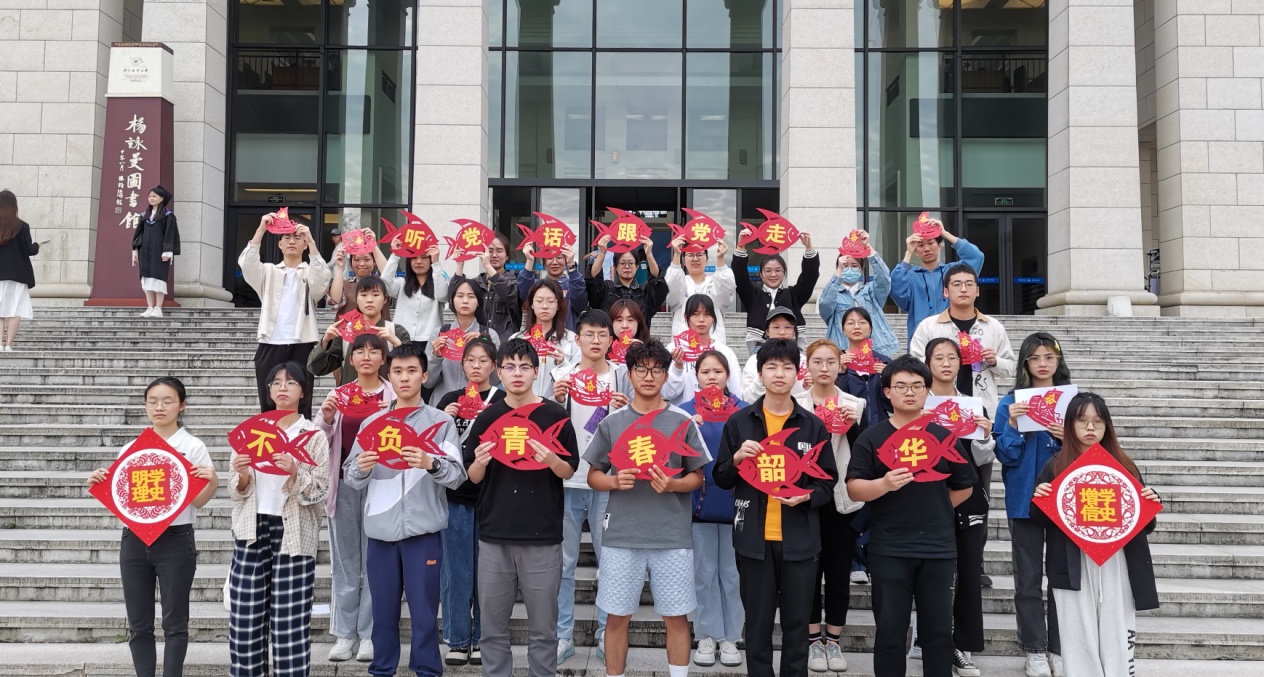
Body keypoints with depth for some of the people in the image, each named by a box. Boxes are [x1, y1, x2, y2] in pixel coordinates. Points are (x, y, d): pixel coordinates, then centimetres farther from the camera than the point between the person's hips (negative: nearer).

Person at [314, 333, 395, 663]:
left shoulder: (394, 395, 1)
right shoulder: (338, 394, 9)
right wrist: (326, 420, -12)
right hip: (344, 484, 3)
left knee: (374, 562, 1)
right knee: (345, 562, 7)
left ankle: (369, 634, 9)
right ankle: (345, 634, 13)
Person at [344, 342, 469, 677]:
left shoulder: (441, 422, 3)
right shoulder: (371, 423, 11)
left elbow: (457, 476, -7)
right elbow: (352, 479, 7)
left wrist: (432, 464, -25)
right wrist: (360, 468, -14)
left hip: (423, 531, -2)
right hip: (380, 531, 3)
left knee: (424, 611, 1)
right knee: (383, 610, 9)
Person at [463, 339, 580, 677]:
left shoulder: (556, 415, 0)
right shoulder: (487, 417, 5)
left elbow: (570, 472, 3)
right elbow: (473, 478, 9)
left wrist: (552, 461, -18)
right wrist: (480, 462, -13)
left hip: (543, 537, -2)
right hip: (494, 536, 2)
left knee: (543, 628, 6)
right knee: (493, 627, 9)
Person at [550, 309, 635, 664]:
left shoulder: (623, 376, 2)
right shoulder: (562, 375, 4)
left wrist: (626, 411, -16)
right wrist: (556, 402, -14)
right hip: (567, 477, 1)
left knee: (610, 558, 6)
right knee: (563, 561, 5)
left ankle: (607, 633, 17)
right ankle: (563, 635, 14)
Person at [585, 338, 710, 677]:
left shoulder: (682, 422, 2)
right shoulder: (611, 422, 4)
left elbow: (697, 477, 6)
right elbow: (593, 476, 9)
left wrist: (672, 485, -14)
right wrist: (615, 481, -11)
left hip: (672, 536, -1)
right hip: (621, 535, 1)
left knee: (676, 616, 6)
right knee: (617, 616, 7)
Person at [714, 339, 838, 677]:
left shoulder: (814, 425, 4)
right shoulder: (739, 422, 2)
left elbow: (828, 482, 6)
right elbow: (721, 480, 6)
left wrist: (807, 496, -14)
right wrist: (737, 459, -14)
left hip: (799, 539, 0)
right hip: (754, 538, 0)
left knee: (797, 623, 7)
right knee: (758, 623, 8)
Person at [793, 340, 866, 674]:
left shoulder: (854, 404, 5)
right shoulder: (794, 404, 0)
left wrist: (853, 426, -16)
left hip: (843, 500, 2)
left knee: (839, 572, 7)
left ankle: (833, 641, 18)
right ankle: (813, 640, 17)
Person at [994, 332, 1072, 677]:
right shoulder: (1011, 403, -1)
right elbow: (1006, 456, -5)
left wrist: (1069, 439, -16)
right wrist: (1012, 426, -20)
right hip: (1025, 499, -1)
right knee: (1028, 578, 5)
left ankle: (1060, 649, 18)